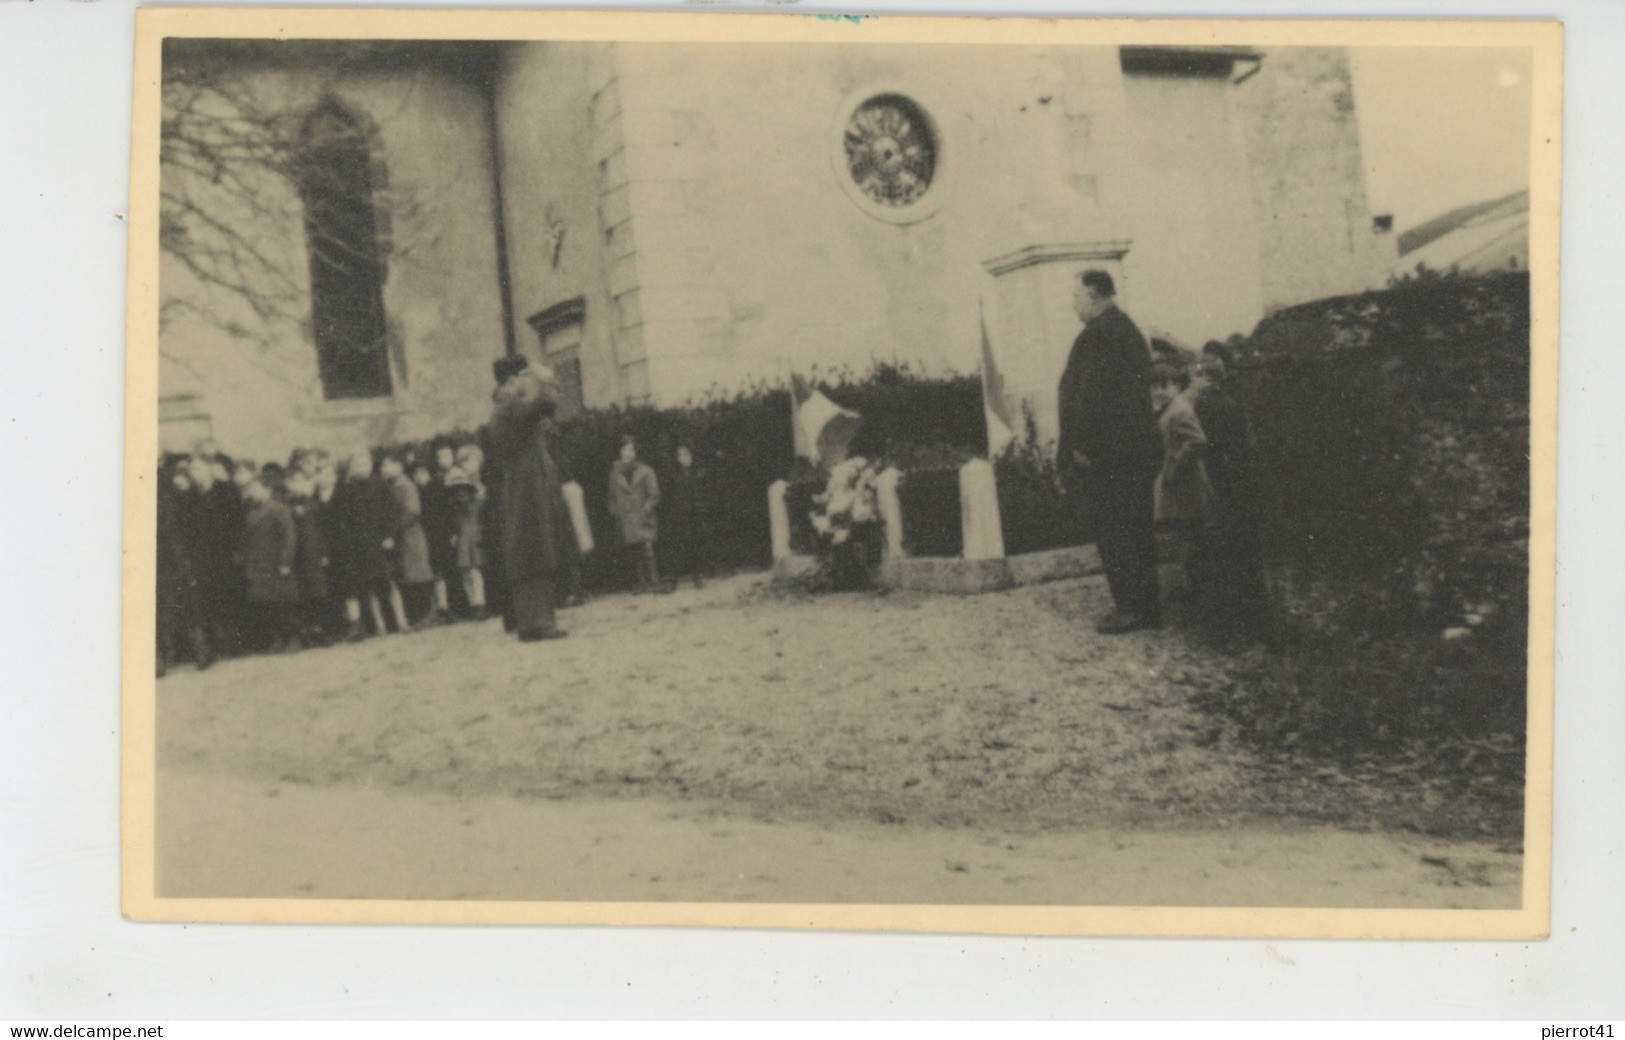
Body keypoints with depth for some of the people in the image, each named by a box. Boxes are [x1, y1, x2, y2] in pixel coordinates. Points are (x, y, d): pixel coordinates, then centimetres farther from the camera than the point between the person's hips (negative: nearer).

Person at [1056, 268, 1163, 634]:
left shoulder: (1098, 333, -13)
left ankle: (1130, 608, -4)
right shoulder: (1131, 332, 18)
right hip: (1141, 449, 10)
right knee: (1138, 530, 13)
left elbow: (1089, 394, -21)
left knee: (1112, 532, -5)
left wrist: (1079, 448, -19)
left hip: (1106, 453, -10)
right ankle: (1148, 606, 18)